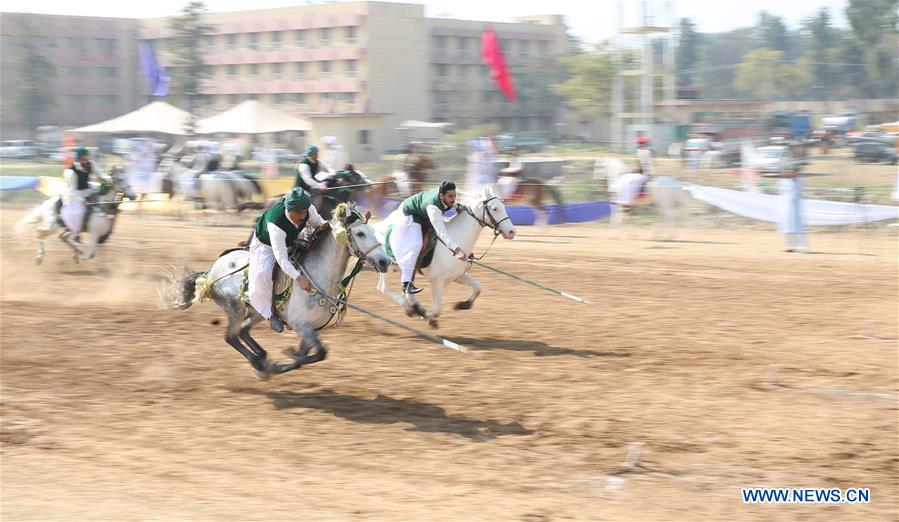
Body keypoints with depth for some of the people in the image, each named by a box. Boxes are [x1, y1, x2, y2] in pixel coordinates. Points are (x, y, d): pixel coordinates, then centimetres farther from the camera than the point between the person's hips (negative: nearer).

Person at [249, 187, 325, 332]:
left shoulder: (308, 209, -30)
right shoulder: (276, 225, -46)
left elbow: (318, 222, -5)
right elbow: (281, 258, -45)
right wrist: (299, 278, -51)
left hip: (292, 241, 7)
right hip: (266, 245, -6)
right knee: (263, 272, -29)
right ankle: (270, 313, -12)